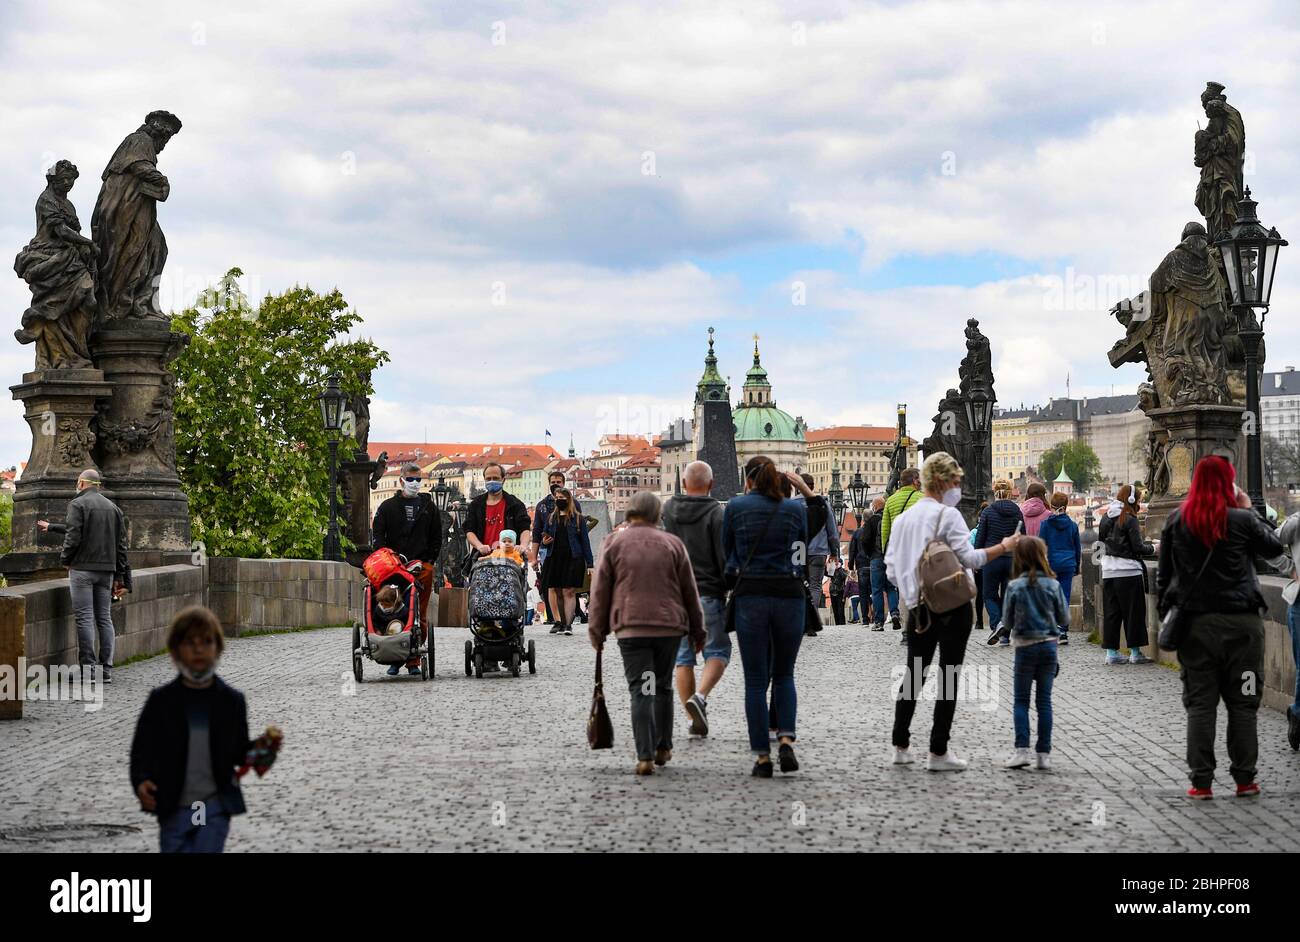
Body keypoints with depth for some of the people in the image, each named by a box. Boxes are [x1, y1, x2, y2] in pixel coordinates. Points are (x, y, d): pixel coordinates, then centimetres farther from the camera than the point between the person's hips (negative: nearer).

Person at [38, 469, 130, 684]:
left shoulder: (77, 504, -6)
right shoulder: (113, 508, 13)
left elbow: (73, 537, -15)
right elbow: (121, 545, 13)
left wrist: (64, 559, 2)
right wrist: (119, 577, 16)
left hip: (83, 568, -6)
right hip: (106, 570, 6)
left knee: (84, 618, -5)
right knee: (104, 618, 8)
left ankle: (87, 668, -10)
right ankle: (105, 670, 6)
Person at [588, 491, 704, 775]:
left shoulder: (615, 546, 2)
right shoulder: (673, 544, 6)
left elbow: (600, 592, 2)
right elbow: (690, 591, 9)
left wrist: (596, 631, 9)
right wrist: (697, 631, 16)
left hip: (631, 627, -2)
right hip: (669, 625, 2)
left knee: (640, 690, -3)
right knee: (663, 686, 18)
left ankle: (645, 756, -13)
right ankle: (663, 748, 22)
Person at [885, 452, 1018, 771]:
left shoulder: (903, 518, 10)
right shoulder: (948, 515, -10)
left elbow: (891, 568, 10)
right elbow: (968, 557, -18)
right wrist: (1003, 547, -9)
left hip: (918, 607, 6)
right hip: (952, 606, -6)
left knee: (914, 673, 14)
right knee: (948, 676, -2)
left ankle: (901, 747, 15)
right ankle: (938, 753, -3)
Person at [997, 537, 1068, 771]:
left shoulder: (1015, 586, -9)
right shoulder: (1053, 585, -6)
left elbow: (1007, 622, -4)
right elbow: (1064, 618, 1)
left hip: (1025, 646, -1)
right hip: (1049, 645, 2)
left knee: (1021, 701, 7)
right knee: (1044, 700, 7)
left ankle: (1022, 750, -5)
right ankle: (1044, 754, 6)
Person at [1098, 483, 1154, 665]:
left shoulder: (1106, 518, 7)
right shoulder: (1130, 520, -12)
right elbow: (1138, 547, -13)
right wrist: (1152, 549, 4)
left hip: (1108, 572, 6)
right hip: (1129, 571, -6)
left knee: (1111, 612, 9)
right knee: (1133, 611, 2)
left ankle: (1111, 652, 10)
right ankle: (1135, 652, 5)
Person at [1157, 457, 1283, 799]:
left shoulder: (1177, 521, 2)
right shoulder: (1242, 520, -7)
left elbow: (1164, 572, 7)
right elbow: (1275, 547, 9)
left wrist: (1164, 611, 15)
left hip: (1195, 623, 2)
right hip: (1240, 622, -2)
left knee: (1199, 703, 5)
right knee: (1242, 703, 7)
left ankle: (1201, 781, 3)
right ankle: (1244, 779, 9)